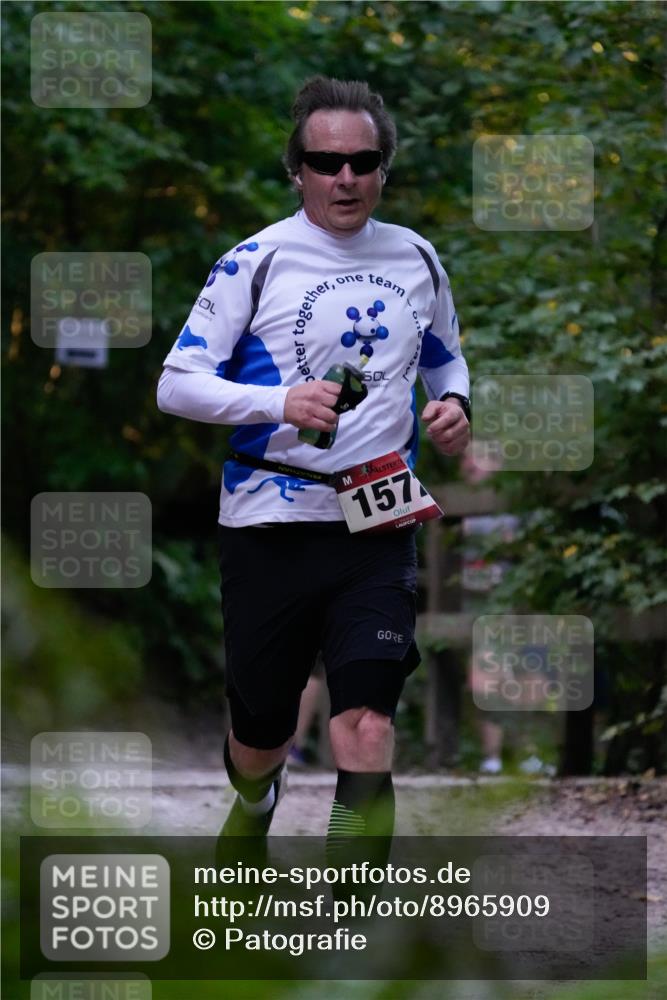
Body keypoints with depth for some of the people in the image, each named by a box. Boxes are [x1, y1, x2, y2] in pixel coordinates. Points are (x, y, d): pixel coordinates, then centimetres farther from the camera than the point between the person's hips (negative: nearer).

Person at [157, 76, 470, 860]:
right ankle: (254, 803, 48)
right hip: (269, 525, -2)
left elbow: (445, 356, 26)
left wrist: (453, 403, 3)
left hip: (378, 527, 2)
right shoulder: (256, 262, -5)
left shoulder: (414, 259, 8)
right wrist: (280, 401, -23)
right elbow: (177, 383, -7)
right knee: (260, 731, 11)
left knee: (367, 725, -17)